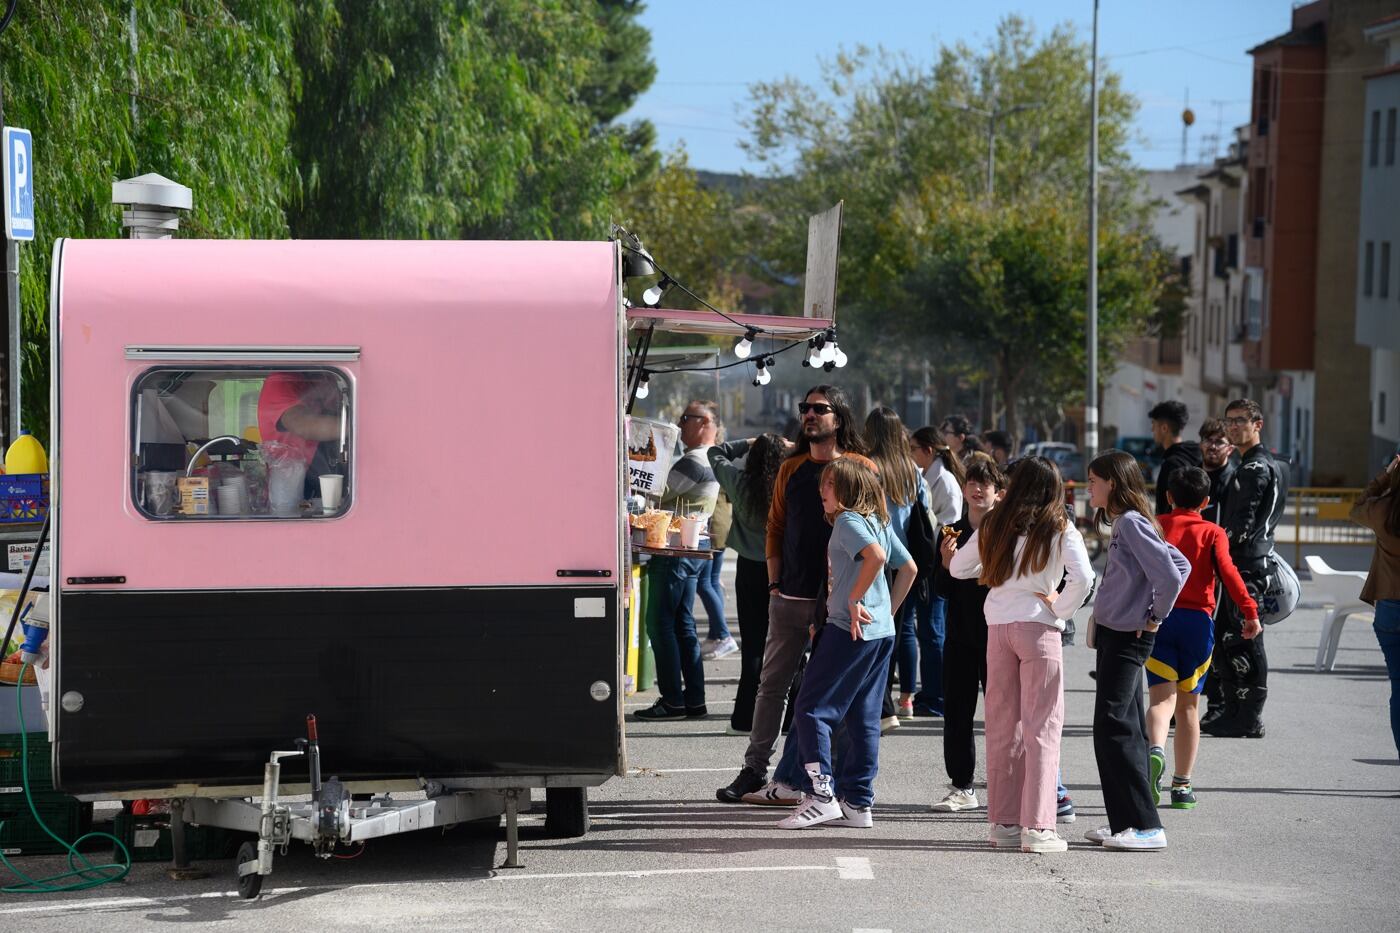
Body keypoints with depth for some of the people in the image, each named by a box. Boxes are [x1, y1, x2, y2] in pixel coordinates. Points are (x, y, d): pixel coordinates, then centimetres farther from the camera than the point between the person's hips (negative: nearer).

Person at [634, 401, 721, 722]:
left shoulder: (694, 462, -17)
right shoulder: (710, 459, 17)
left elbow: (658, 493, -16)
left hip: (676, 553, -10)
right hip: (693, 551, 10)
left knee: (661, 623, -6)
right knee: (682, 624, 12)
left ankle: (673, 700, -6)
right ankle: (693, 699, 12)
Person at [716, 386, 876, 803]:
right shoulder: (790, 469, 12)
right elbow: (775, 528, 15)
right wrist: (775, 582, 5)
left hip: (838, 597, -4)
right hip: (790, 596, 4)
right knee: (772, 683, 6)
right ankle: (754, 767, 12)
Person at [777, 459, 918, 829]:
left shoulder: (847, 521, -10)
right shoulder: (880, 522, 16)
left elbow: (875, 554, -28)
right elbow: (909, 568, 21)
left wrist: (855, 599, -21)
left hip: (850, 629, -9)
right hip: (883, 632, 9)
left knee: (812, 709, -4)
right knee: (863, 718, 10)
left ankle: (822, 794, -11)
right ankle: (857, 802, 11)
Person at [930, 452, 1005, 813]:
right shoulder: (951, 533, 8)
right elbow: (942, 590, 5)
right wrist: (947, 562, -12)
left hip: (997, 634, -4)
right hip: (960, 635, 4)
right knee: (956, 713, 6)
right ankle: (961, 787, 14)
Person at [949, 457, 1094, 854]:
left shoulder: (994, 527, 7)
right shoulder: (1060, 530, -4)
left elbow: (957, 567, 17)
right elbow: (1083, 577, -17)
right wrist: (1061, 611, -4)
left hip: (997, 625, 4)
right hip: (1039, 627, -4)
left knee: (1002, 726, 10)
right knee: (1041, 727, -2)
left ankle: (1003, 821, 13)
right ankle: (1037, 827, -7)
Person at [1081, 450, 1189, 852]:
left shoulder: (1131, 523, -16)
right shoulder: (1124, 524, 12)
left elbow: (1171, 575, -25)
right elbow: (1180, 565, 17)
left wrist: (1156, 616, -13)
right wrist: (1152, 612, 12)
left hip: (1127, 639, -10)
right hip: (1116, 635, 10)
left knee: (1113, 729, -11)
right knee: (1124, 729, 12)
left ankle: (1146, 826, -11)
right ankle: (1126, 821, 17)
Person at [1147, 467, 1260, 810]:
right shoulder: (1212, 533, 3)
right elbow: (1227, 571, -11)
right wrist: (1249, 610, -12)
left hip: (1158, 617, 0)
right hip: (1198, 620, 0)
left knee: (1162, 697, -5)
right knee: (1188, 704, 10)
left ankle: (1155, 749, -38)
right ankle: (1182, 786, 12)